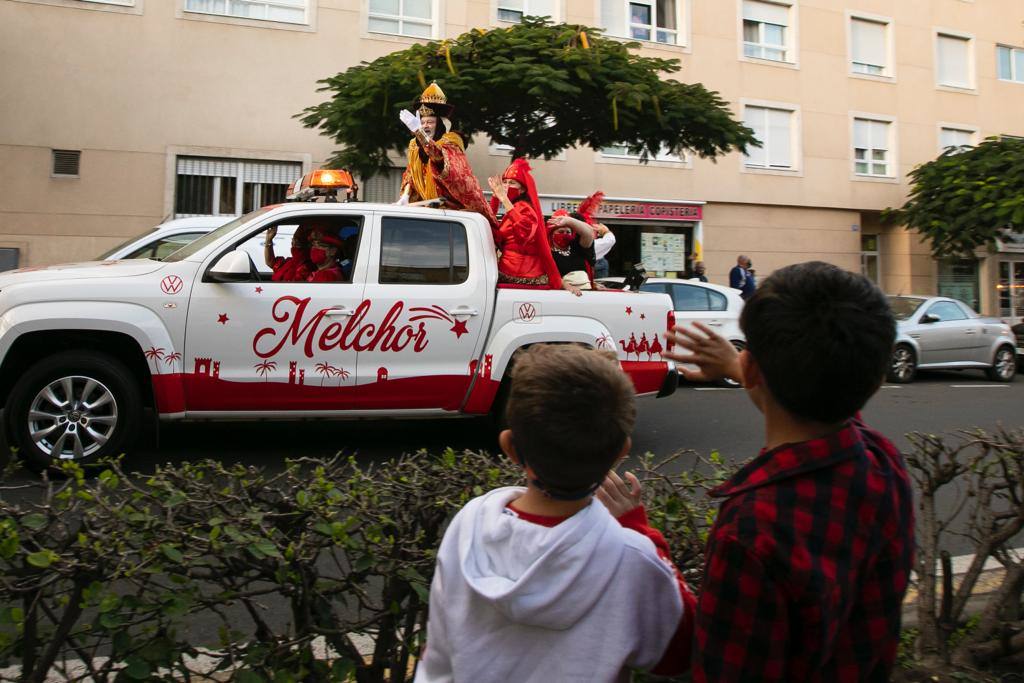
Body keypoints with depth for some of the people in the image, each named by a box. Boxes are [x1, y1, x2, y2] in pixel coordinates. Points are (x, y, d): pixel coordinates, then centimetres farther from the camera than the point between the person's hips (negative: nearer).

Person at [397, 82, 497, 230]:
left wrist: (418, 131, -47)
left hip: (453, 205, -5)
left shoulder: (450, 140, -11)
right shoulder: (414, 145, 9)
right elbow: (409, 174, 11)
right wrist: (406, 195, -9)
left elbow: (439, 157, -34)